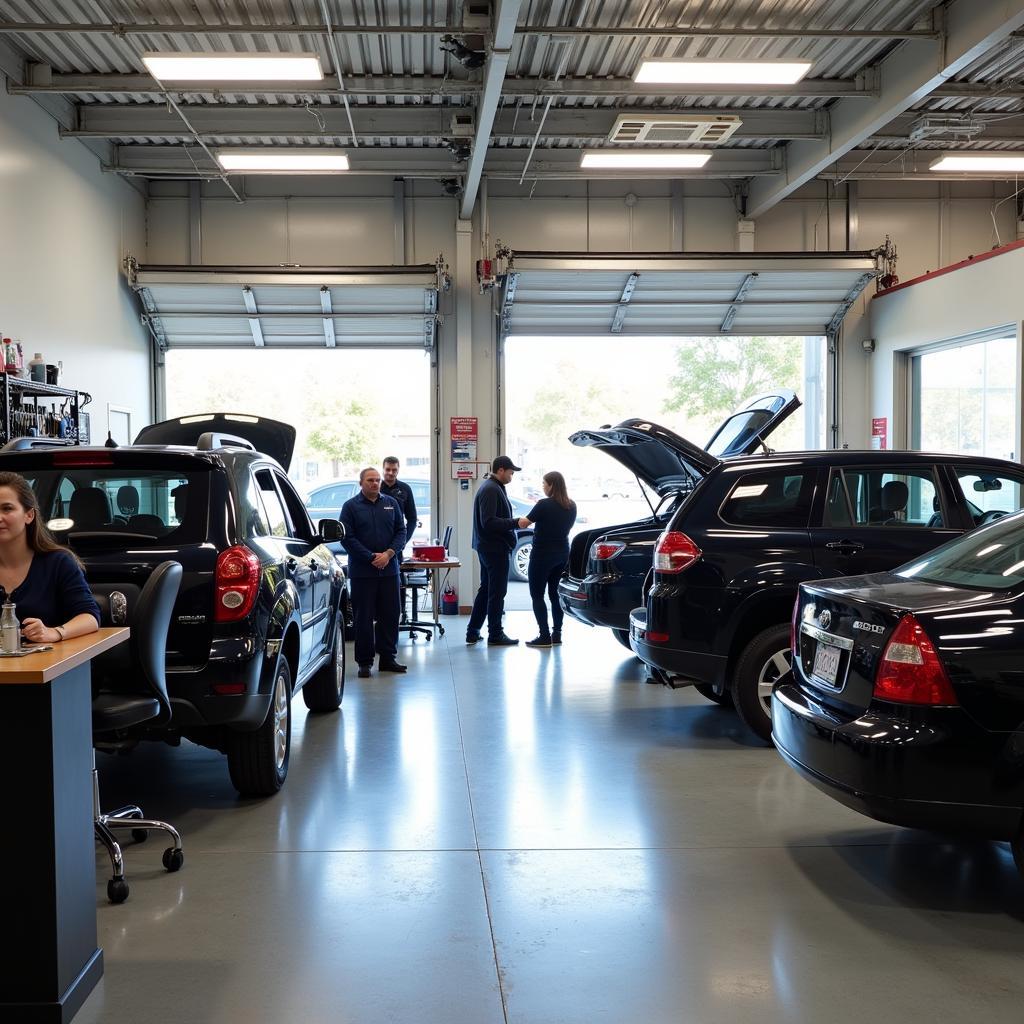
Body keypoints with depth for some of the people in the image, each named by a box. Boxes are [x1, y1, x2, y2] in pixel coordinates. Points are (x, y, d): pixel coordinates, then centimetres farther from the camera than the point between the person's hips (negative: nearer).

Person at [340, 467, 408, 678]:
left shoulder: (391, 504, 10)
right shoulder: (351, 506, -1)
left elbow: (401, 531, 8)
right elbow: (347, 538, -7)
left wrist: (389, 553, -9)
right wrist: (372, 557, -13)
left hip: (389, 569, 3)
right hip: (362, 571, -3)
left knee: (390, 614, 7)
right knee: (363, 617, 0)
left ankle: (388, 657, 16)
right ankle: (364, 661, 7)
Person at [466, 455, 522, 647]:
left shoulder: (493, 487, 15)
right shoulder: (491, 489, -18)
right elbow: (489, 522, -25)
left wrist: (513, 523, 12)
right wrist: (515, 523, -24)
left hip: (488, 547, 11)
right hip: (495, 548, -11)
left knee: (486, 589, 15)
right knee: (497, 592, -2)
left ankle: (473, 632, 19)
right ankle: (495, 635, 5)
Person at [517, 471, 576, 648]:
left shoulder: (544, 505, -16)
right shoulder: (571, 506, 5)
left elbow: (524, 524, -11)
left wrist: (522, 519, 11)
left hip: (543, 554, -7)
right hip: (562, 553, 7)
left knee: (537, 595, -1)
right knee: (555, 593, 15)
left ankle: (544, 636, -5)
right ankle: (556, 634, 16)